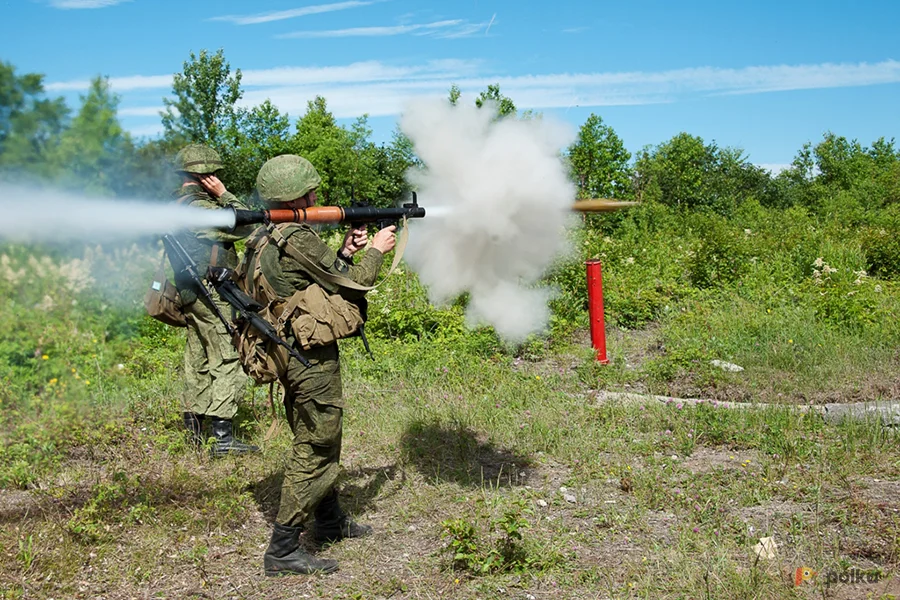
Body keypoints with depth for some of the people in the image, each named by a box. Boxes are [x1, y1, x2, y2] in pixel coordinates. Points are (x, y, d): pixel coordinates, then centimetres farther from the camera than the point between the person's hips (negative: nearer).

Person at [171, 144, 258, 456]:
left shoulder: (177, 204, 13)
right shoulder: (200, 208, -18)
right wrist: (223, 193, -11)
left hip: (192, 294, 10)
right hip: (210, 294, -10)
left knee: (199, 361, 16)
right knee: (227, 363, -8)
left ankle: (195, 428, 24)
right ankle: (223, 436, -10)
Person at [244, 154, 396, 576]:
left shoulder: (264, 240, 11)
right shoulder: (298, 240, -20)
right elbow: (351, 285, -13)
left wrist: (345, 252, 10)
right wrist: (376, 251, 2)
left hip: (291, 354, 10)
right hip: (311, 358, -10)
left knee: (318, 441, 23)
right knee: (314, 451, -2)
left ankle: (331, 522, 39)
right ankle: (282, 551, 4)